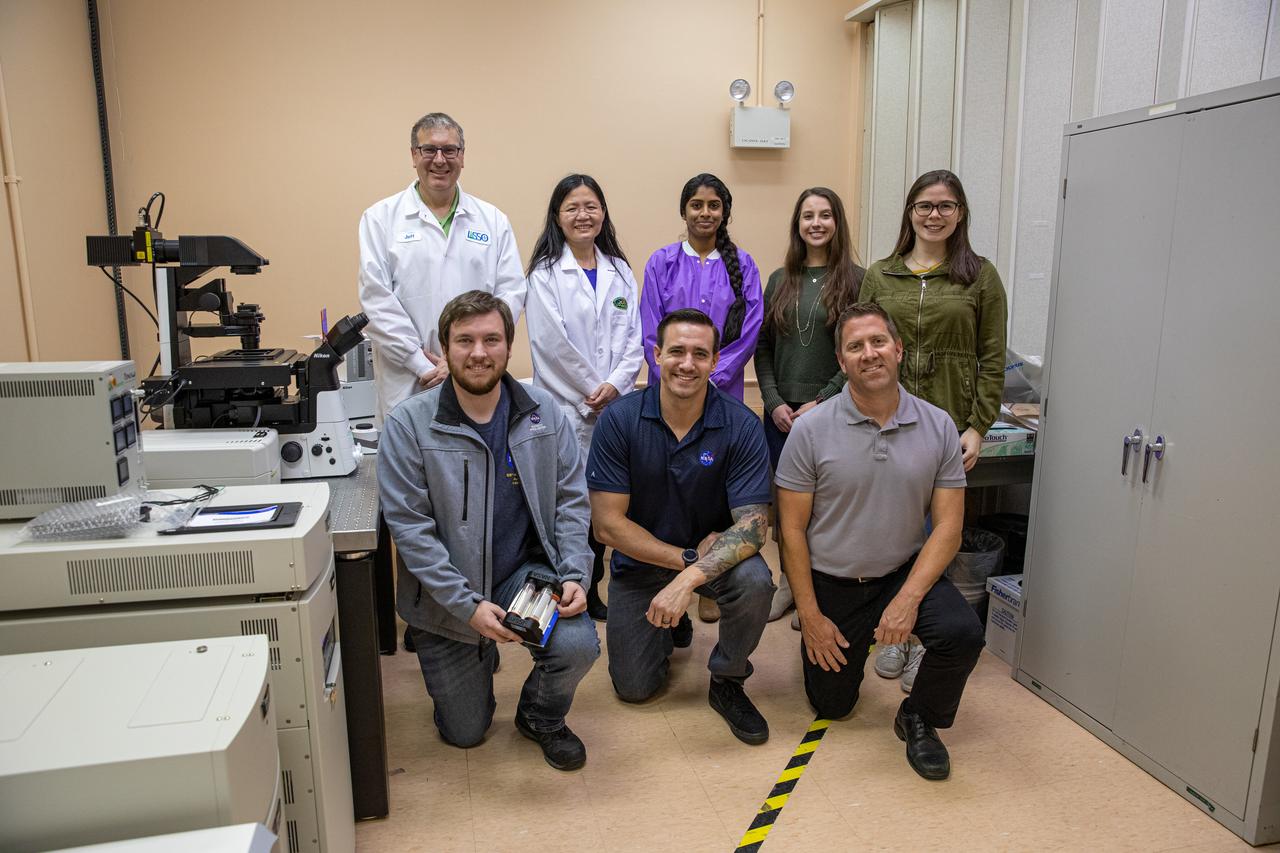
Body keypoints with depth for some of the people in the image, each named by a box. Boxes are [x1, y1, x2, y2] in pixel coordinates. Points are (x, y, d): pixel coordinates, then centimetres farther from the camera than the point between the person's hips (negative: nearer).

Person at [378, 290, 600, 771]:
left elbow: (571, 502, -2)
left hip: (526, 570, 1)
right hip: (446, 594, -1)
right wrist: (468, 605, -22)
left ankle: (541, 718, 10)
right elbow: (410, 528, -16)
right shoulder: (408, 425, -15)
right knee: (464, 734, 8)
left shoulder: (545, 414, -6)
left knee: (579, 645, -26)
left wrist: (574, 575, -16)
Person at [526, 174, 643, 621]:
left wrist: (615, 384, -9)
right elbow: (552, 342, -10)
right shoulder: (545, 273, -2)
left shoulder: (620, 271, 13)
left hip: (616, 406, 5)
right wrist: (590, 390, -9)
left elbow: (632, 337, 6)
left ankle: (593, 589, 25)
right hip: (565, 407, -4)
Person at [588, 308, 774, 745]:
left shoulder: (742, 426, -19)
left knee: (754, 581, -32)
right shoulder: (619, 420, -18)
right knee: (634, 687, 0)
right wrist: (687, 557, -23)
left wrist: (688, 578, -38)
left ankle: (727, 680, -2)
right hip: (640, 561, 1)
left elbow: (753, 526, -24)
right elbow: (607, 523, -17)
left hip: (713, 555, 0)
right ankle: (669, 627, 34)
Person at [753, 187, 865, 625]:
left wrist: (822, 401, -11)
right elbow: (763, 347, 8)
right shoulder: (780, 280, 9)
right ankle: (789, 580, 29)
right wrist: (773, 401, -3)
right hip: (781, 413, 4)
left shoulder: (857, 280, -3)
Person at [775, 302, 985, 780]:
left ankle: (919, 719, 4)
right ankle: (849, 645, 42)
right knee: (831, 705, 8)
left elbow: (948, 526, -8)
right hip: (832, 582, -1)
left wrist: (908, 599, -21)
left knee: (963, 634, -27)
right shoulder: (811, 429, -14)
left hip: (906, 571, 1)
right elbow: (792, 529, -10)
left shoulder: (938, 427, -8)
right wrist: (810, 616, -11)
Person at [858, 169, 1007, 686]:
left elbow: (992, 359, 1)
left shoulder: (980, 276, 3)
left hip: (948, 427, -1)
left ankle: (925, 642, 20)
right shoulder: (879, 276, 8)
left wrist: (978, 427, -6)